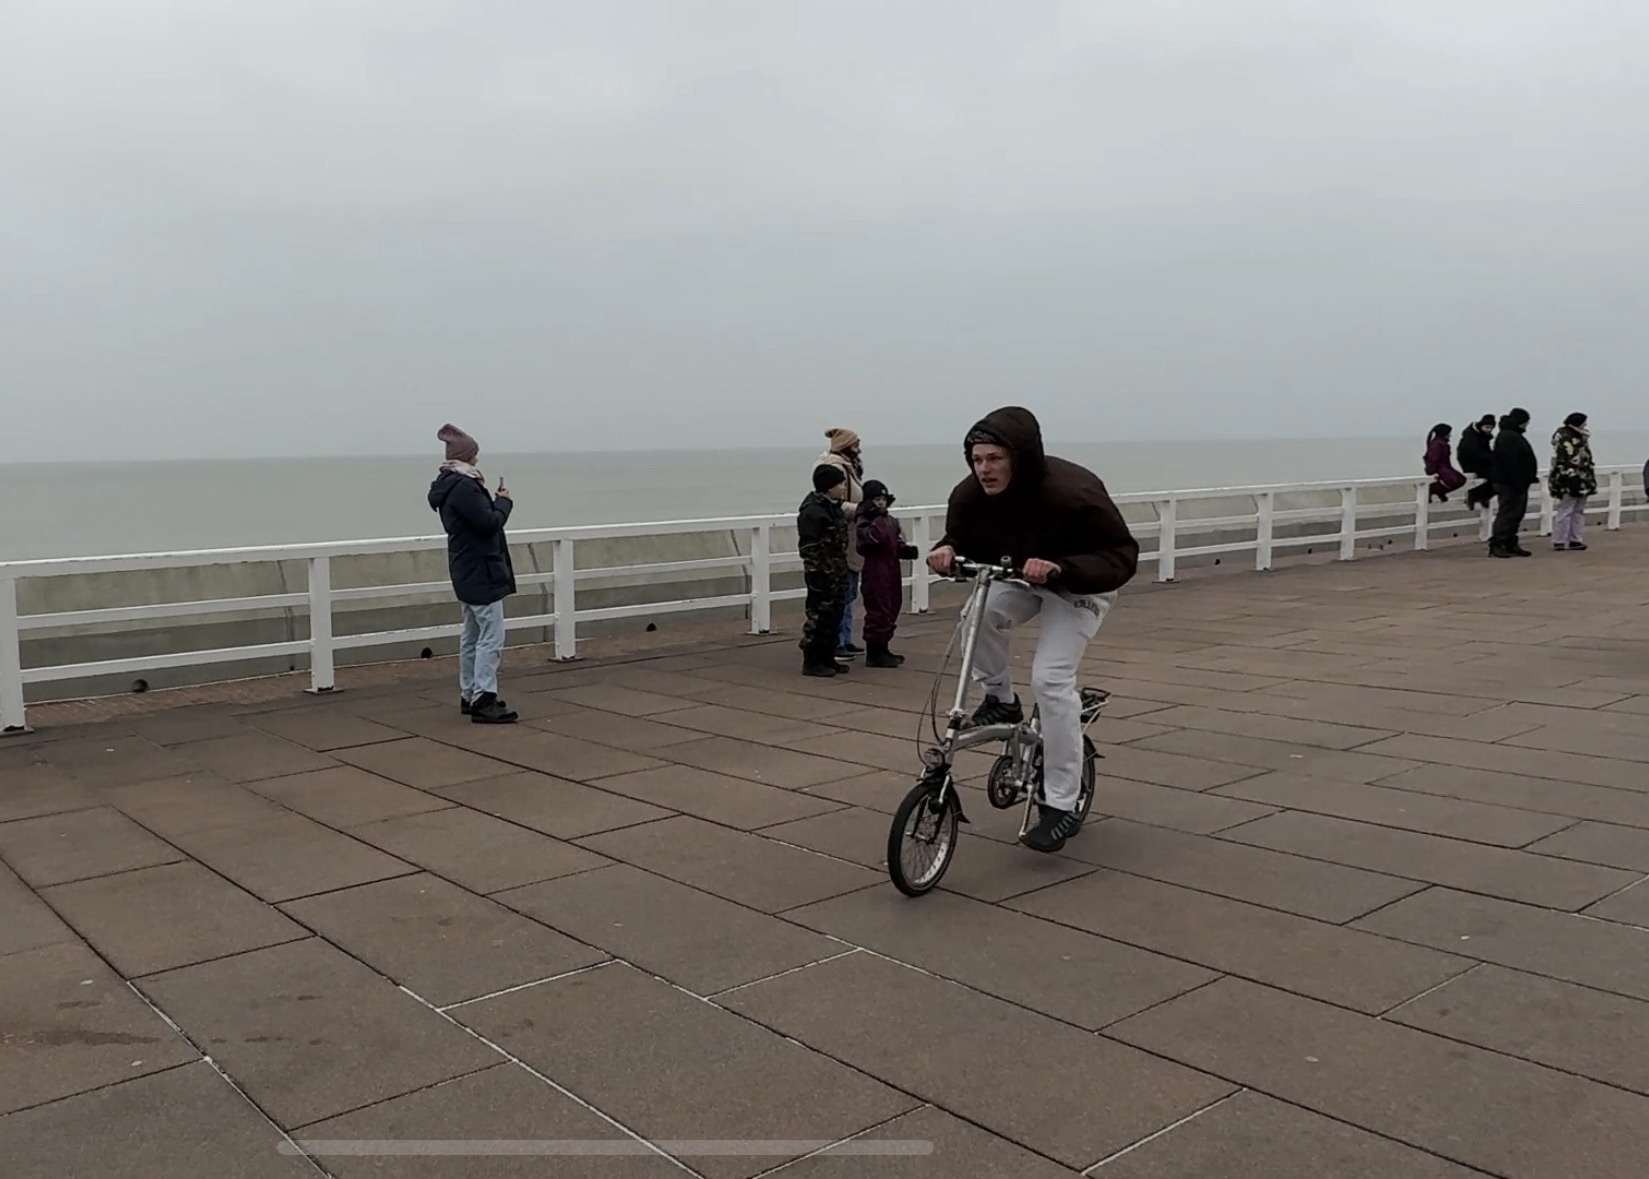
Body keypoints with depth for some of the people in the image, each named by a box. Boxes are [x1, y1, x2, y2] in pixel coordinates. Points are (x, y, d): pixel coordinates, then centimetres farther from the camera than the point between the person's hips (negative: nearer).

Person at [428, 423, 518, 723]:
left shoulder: (448, 485, 12)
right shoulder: (464, 487, -20)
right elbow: (489, 523, -21)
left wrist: (493, 500, 8)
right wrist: (504, 501, -6)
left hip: (466, 572, 11)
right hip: (481, 572, -11)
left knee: (472, 635, 17)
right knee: (492, 636, -9)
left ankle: (469, 695, 24)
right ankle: (483, 700, -10)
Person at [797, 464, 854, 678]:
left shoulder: (834, 507, 13)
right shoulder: (812, 511, -16)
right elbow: (808, 547, -19)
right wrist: (815, 572, -22)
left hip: (836, 574, 10)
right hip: (821, 574, -10)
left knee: (834, 616, 14)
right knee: (818, 616, -4)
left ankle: (827, 659, 23)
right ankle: (811, 662, 4)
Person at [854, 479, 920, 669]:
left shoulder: (891, 521, 16)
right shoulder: (864, 522, -10)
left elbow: (897, 545, 21)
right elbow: (871, 538, -29)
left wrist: (908, 550, 3)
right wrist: (877, 520, -31)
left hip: (892, 571, 9)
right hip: (875, 573, -9)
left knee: (891, 609, 15)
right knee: (878, 611, -8)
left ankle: (882, 649, 26)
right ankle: (874, 654, -1)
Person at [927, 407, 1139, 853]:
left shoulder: (1073, 494, -37)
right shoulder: (971, 494, -22)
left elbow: (1121, 557, -33)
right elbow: (962, 538, -5)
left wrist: (1059, 568, -50)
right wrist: (947, 550, -31)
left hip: (1078, 587, -5)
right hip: (1021, 578, 5)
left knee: (1051, 678, -19)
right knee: (979, 615, -28)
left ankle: (1061, 806, -9)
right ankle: (1000, 700, 2)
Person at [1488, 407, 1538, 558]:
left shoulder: (1514, 436, 18)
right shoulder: (1507, 437, -16)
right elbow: (1511, 462, -24)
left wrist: (1531, 477, 20)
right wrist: (1518, 483, -25)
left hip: (1518, 484, 11)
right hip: (1510, 484, -11)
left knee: (1516, 514, 13)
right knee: (1507, 514, -9)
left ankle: (1511, 544, 18)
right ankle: (1496, 546, -7)